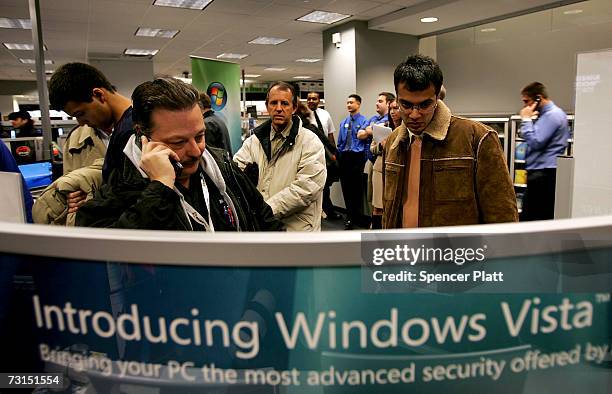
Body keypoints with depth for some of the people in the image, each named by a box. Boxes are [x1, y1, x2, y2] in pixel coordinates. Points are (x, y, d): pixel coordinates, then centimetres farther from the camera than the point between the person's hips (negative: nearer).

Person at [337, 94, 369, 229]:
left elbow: (367, 142, -6)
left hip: (357, 157, -5)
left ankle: (356, 217, 16)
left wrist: (364, 160, -10)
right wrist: (339, 156, 7)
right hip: (344, 157, 5)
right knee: (346, 187, 9)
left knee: (357, 187, 2)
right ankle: (350, 215, 24)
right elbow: (340, 142, 14)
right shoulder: (343, 122, 11)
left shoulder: (365, 121, -4)